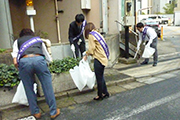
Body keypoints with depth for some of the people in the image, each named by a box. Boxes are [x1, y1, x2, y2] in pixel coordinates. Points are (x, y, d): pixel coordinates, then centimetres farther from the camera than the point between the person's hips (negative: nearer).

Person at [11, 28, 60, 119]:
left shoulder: (17, 41, 31)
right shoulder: (38, 39, 35)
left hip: (24, 61, 0)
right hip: (39, 59, 0)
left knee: (29, 89, 15)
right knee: (47, 86, 9)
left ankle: (35, 112, 27)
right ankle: (53, 112, 19)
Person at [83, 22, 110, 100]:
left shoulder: (91, 35, -9)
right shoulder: (97, 34, 17)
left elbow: (91, 48, -12)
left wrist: (86, 55, 4)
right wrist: (87, 53, 18)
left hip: (99, 59, -9)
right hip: (103, 58, 9)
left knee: (99, 78, 2)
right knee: (101, 77, 19)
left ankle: (100, 95, 14)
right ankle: (105, 92, 29)